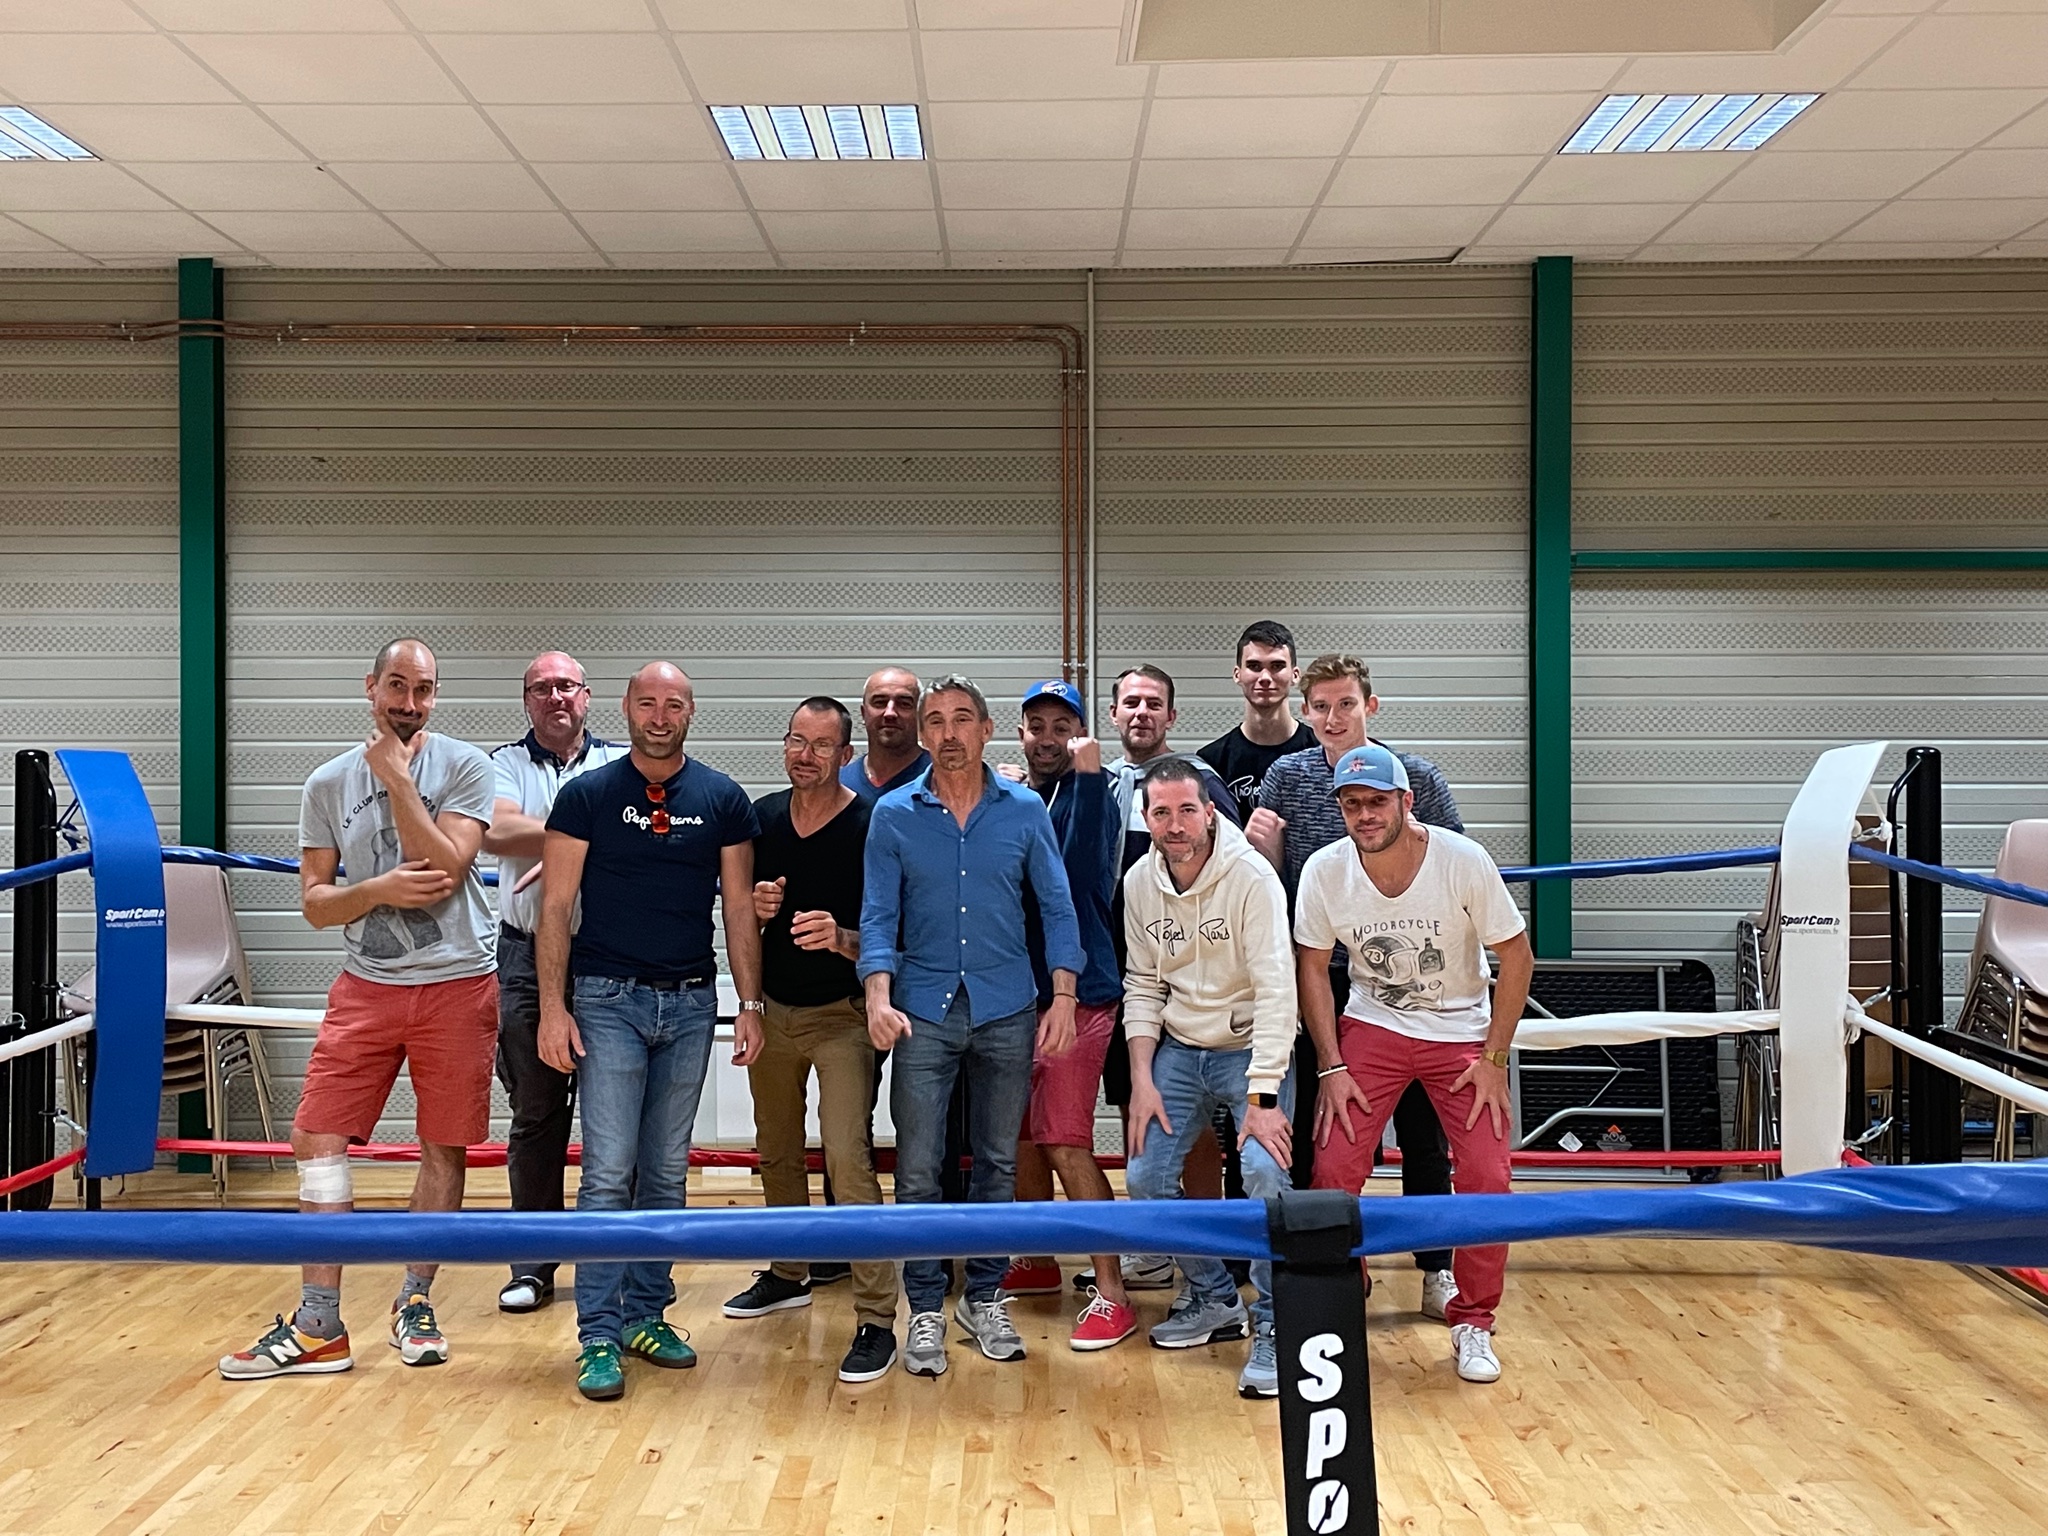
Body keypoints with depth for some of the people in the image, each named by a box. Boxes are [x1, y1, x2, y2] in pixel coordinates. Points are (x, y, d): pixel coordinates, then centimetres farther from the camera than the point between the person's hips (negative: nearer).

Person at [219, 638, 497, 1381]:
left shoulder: (464, 766, -3)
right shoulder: (328, 783, 6)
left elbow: (443, 870, -15)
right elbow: (314, 903, 5)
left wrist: (395, 776, -16)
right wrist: (378, 889, -15)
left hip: (456, 985, -2)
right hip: (366, 987, 3)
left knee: (445, 1149, 5)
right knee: (318, 1142, -2)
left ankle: (414, 1304, 22)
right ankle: (317, 1330, 7)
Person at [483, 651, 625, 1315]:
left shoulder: (621, 764, 8)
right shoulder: (506, 763, 8)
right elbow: (496, 832, -12)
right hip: (529, 957, 1)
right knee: (536, 1115, 6)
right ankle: (533, 1264, 15)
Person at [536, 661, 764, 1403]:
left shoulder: (723, 799, 4)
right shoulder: (586, 796, -2)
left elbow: (739, 909, 6)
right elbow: (555, 909, -2)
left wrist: (751, 1003, 1)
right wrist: (552, 1008, -9)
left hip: (690, 1005, 3)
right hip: (608, 1001, -3)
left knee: (666, 1172, 10)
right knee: (608, 1171, -5)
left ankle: (647, 1315, 22)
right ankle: (598, 1337, 2)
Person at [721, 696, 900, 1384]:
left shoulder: (868, 828, -13)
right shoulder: (761, 817, 3)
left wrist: (841, 938, -31)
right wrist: (756, 908, -9)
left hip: (841, 1014, -6)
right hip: (771, 1010, 6)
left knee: (848, 1159, -14)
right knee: (776, 1152, 18)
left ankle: (876, 1320, -9)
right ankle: (789, 1275, 38)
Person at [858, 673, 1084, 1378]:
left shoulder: (1025, 810, 1)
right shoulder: (893, 815, 0)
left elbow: (1056, 907, 3)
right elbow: (879, 916, -2)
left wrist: (1062, 998, -6)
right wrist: (879, 997, -16)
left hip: (1007, 1010, 1)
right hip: (924, 1011, -1)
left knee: (998, 1162, 10)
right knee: (918, 1170, -2)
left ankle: (984, 1297, 25)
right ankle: (926, 1309, 12)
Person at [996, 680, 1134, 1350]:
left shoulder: (1088, 792, -6)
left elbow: (1083, 863, -25)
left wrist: (1088, 772, -31)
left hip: (1078, 993, -7)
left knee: (1065, 1143, -9)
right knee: (1019, 1132, 15)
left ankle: (1111, 1295, -1)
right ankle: (1039, 1262, 33)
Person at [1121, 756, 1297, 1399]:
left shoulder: (1251, 876, -19)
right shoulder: (1139, 883, -1)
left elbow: (1275, 990, -22)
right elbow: (1143, 986, 7)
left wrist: (1263, 1097, -27)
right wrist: (1142, 1077, -4)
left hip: (1251, 1048, -5)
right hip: (1178, 1049, 5)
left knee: (1265, 1171, -25)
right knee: (1145, 1177, -1)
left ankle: (1273, 1326, -6)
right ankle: (1213, 1298, 23)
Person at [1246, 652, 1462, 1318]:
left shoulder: (1416, 776, -2)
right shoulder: (1286, 776, 2)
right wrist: (1259, 843, -16)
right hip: (1319, 977, 1)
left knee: (1422, 1126, 6)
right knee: (1314, 1121, 8)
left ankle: (1437, 1270, 19)